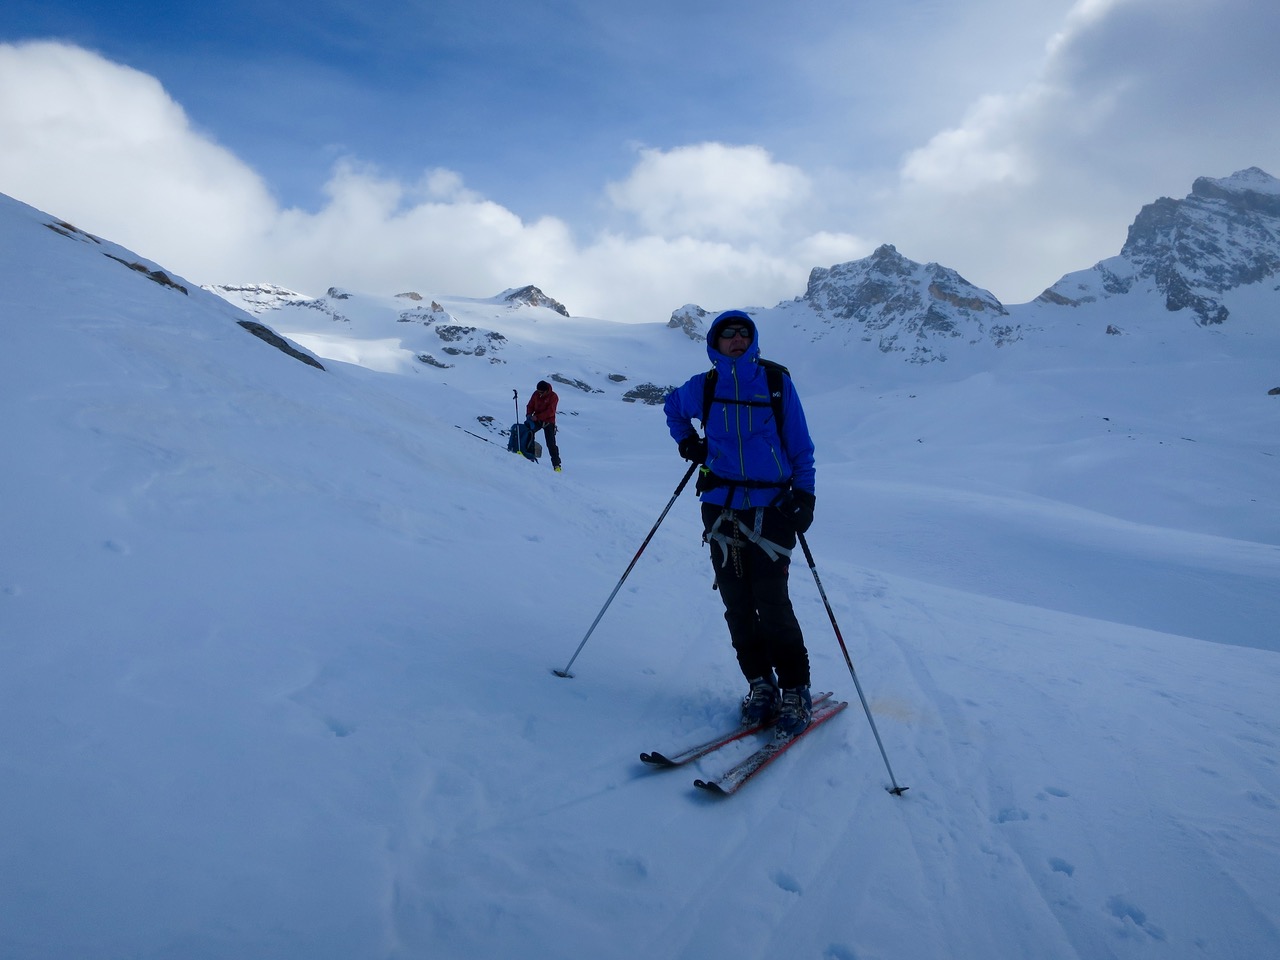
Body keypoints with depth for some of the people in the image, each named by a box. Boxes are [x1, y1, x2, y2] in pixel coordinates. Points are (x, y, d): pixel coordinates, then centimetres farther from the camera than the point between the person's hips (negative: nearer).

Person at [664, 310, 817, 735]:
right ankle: (760, 684, 17)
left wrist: (804, 495, -4)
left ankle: (795, 691, 5)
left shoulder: (776, 381, 2)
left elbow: (800, 445, 5)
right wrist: (687, 442, 14)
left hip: (771, 506, -3)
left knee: (771, 601, -9)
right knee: (737, 603, 4)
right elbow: (673, 406, 30)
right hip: (721, 507, 3)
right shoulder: (702, 387, 8)